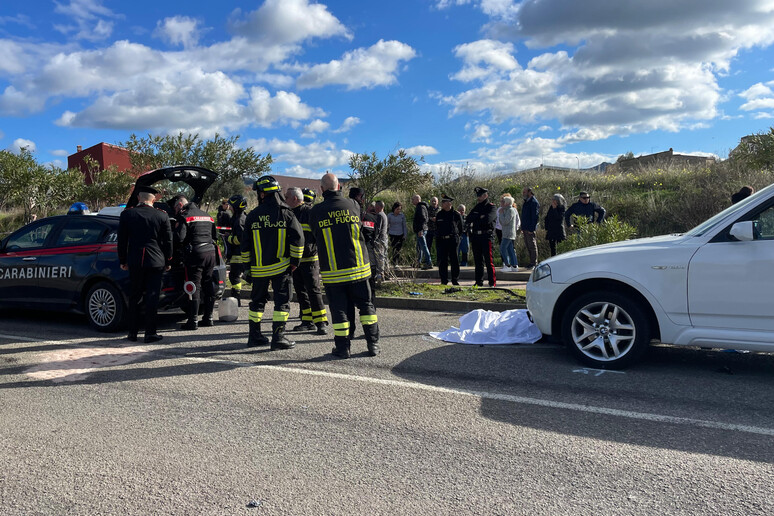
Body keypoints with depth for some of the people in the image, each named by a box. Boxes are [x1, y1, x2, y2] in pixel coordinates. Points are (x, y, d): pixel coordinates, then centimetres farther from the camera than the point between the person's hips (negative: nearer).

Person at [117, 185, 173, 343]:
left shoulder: (127, 214, 0)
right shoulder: (162, 216, -2)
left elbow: (122, 240, 5)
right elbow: (168, 241, 3)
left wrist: (123, 261, 14)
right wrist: (167, 262, 13)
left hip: (134, 262, 1)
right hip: (155, 261, -1)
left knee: (134, 297, 11)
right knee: (152, 297, 2)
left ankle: (132, 332, 15)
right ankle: (150, 333, 1)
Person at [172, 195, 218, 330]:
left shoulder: (184, 217, -5)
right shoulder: (206, 215, 19)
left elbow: (179, 237, -15)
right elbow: (215, 235, 24)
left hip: (195, 254, -7)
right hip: (210, 253, 7)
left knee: (194, 287, -4)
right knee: (208, 286, 12)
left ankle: (193, 321, -3)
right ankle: (208, 317, 18)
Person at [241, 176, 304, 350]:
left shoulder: (253, 215, 1)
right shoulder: (285, 213, -5)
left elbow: (245, 244, 5)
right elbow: (298, 238, -9)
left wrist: (247, 264, 15)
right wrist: (295, 261, 0)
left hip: (259, 268, 3)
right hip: (281, 267, -2)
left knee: (257, 300, 15)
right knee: (282, 301, 2)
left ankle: (254, 336, 21)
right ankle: (278, 337, -3)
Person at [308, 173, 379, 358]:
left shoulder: (316, 211, -6)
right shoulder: (353, 205, -1)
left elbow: (315, 236, 6)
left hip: (332, 271, -1)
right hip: (358, 266, 2)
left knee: (338, 308, 8)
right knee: (366, 305, 12)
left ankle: (342, 348, 12)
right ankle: (373, 344, 15)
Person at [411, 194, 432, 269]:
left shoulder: (421, 207, -12)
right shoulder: (418, 207, 20)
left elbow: (423, 219, -22)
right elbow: (426, 218, 25)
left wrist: (421, 230, -26)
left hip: (421, 230, -11)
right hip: (420, 230, 11)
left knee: (423, 246, -12)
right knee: (419, 247, 17)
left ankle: (429, 263, -13)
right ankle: (419, 262, 26)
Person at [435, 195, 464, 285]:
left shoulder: (456, 214, 0)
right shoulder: (439, 215, 11)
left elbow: (461, 227, 10)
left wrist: (456, 236, 8)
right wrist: (437, 239, 11)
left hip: (453, 240, -3)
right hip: (441, 240, 3)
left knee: (454, 261, 1)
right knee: (442, 261, 2)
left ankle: (455, 280, 10)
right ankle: (444, 280, 10)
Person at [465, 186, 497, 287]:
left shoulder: (491, 208, -1)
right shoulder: (476, 208, 18)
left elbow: (487, 219, -19)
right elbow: (468, 220, 8)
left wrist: (475, 220, -5)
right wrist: (479, 217, -6)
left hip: (486, 236, -6)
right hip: (476, 237, 6)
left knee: (488, 260, -7)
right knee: (478, 261, 9)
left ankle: (492, 282, -2)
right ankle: (479, 282, 15)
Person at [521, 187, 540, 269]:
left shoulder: (534, 202, -11)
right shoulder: (526, 202, 17)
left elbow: (535, 216, -16)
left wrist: (531, 229, -21)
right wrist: (522, 228, 18)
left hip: (530, 229, -9)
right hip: (525, 228, 9)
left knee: (532, 246, -4)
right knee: (528, 246, 12)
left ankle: (534, 263, 2)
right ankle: (532, 263, 19)